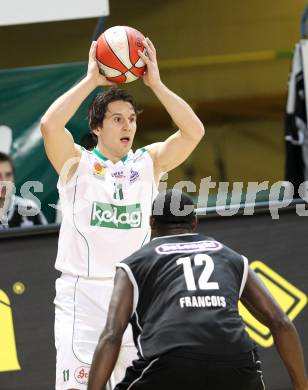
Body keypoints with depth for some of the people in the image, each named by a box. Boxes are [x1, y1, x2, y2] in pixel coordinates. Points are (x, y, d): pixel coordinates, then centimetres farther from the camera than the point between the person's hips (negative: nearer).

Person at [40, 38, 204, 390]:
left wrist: (155, 83, -8)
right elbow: (49, 125, -17)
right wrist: (91, 80, -11)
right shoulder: (76, 162, 3)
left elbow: (194, 132, -3)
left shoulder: (149, 162, 11)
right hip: (82, 292, -3)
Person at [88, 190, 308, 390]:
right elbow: (281, 323, 21)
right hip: (235, 369, 3)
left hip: (170, 367, -2)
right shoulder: (231, 258, 29)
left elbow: (111, 336, 7)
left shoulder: (134, 265, 22)